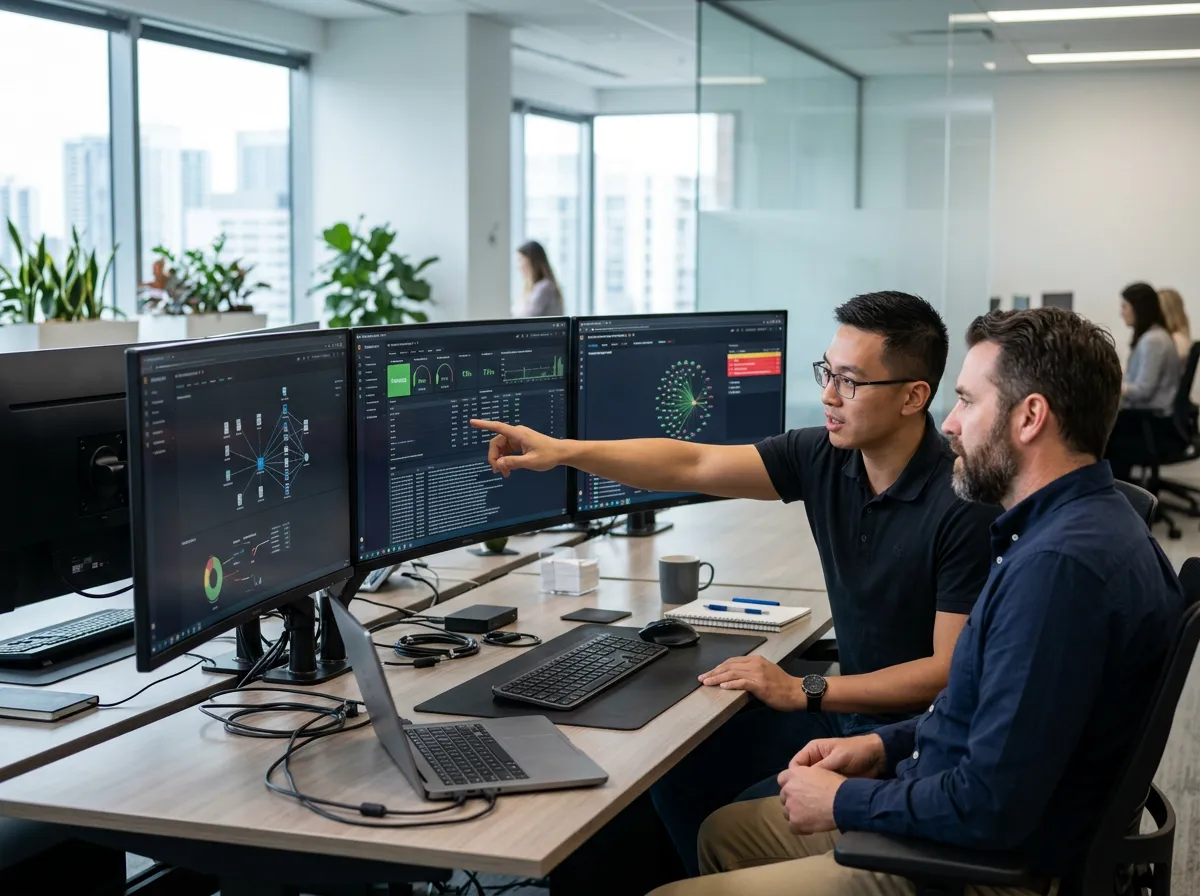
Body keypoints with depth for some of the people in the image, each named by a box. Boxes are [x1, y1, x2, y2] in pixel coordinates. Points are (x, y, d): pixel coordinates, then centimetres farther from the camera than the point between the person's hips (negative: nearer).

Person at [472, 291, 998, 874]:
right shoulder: (823, 456, -4)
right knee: (679, 772, 5)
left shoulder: (963, 503, -23)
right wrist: (564, 451, -18)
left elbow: (951, 671, -22)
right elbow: (693, 466, -7)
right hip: (843, 704, 7)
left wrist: (802, 693, -22)